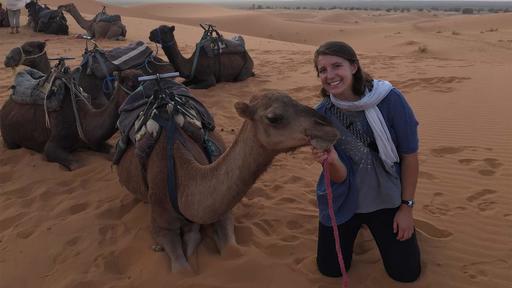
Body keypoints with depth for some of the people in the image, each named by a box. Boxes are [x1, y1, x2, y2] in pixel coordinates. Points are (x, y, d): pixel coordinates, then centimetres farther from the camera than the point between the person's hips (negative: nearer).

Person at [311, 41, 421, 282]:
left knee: (406, 273, 8)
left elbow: (409, 154, -11)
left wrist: (406, 206, -7)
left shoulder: (390, 99, -23)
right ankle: (356, 228, 41)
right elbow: (340, 177, -17)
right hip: (343, 202, 1)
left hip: (387, 199, -1)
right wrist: (332, 161, -41)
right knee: (331, 270, 13)